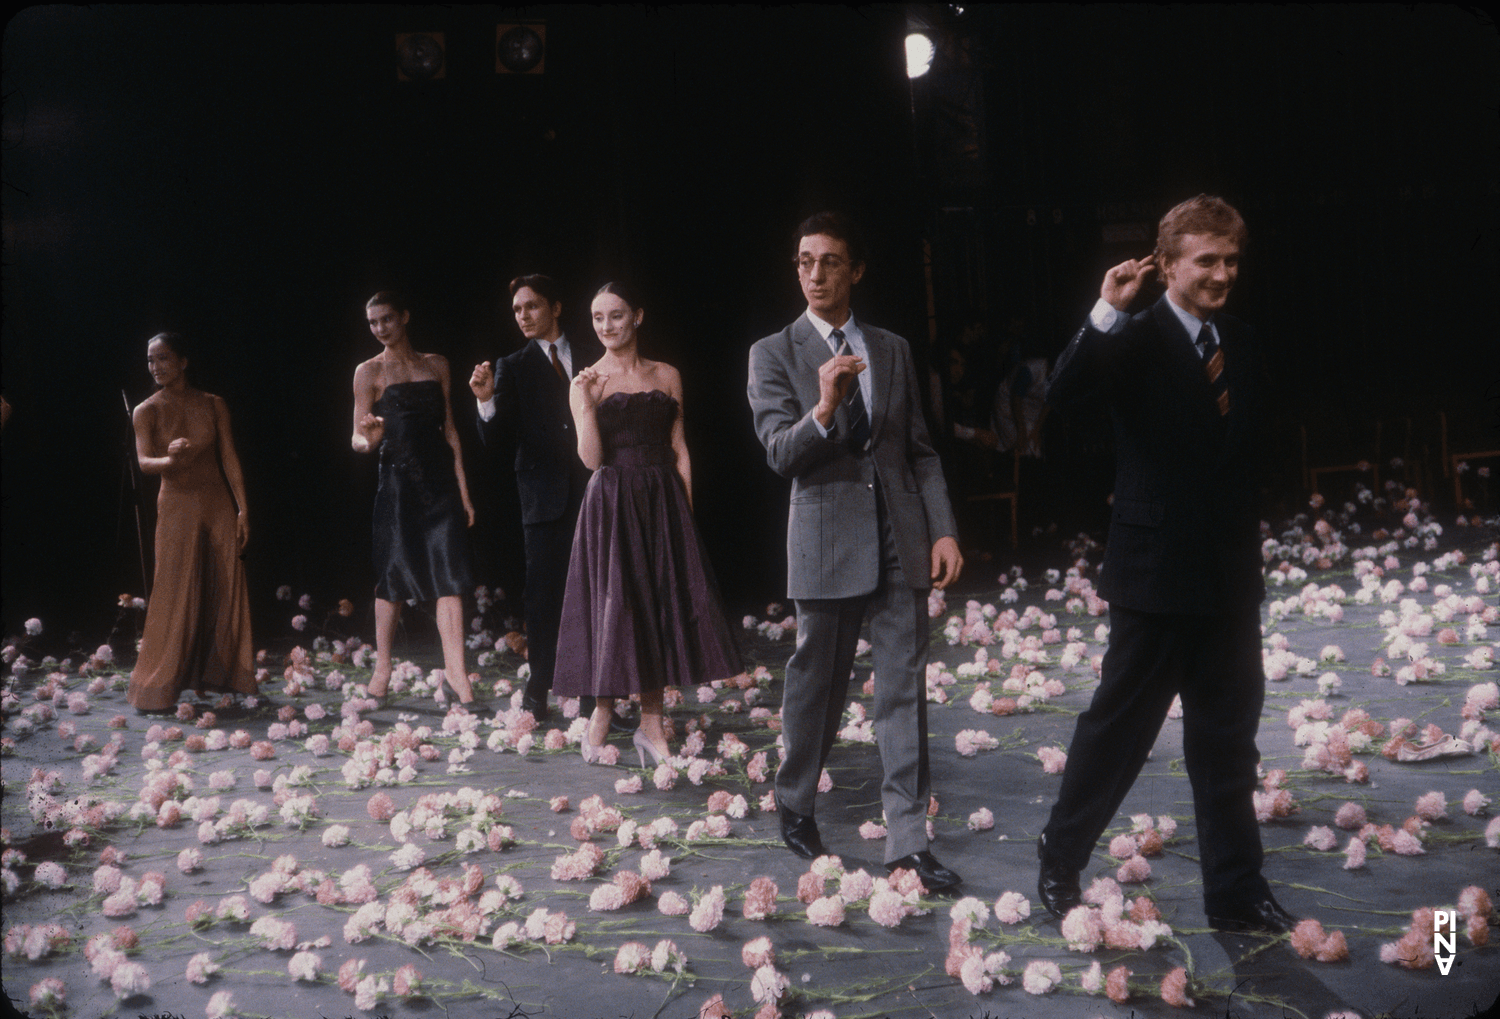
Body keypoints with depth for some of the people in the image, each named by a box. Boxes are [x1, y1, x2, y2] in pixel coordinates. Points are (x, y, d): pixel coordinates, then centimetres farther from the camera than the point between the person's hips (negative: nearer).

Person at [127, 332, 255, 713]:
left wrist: (242, 507, -1)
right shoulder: (146, 412, -2)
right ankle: (158, 688, 4)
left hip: (218, 505, 2)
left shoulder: (213, 406, 3)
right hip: (176, 507, -2)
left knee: (225, 593, 3)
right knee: (176, 596, -3)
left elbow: (229, 458, 4)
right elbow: (144, 461, -15)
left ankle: (222, 676, 15)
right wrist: (171, 459, -38)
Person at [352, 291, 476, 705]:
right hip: (397, 480, -2)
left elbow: (449, 429, 13)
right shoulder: (369, 371, 5)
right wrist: (368, 439, -24)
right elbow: (359, 438, 1)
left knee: (449, 574, -6)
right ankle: (382, 667, 13)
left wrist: (462, 488, 8)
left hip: (440, 478, 2)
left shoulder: (436, 365, 13)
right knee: (393, 575, 1)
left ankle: (455, 668, -8)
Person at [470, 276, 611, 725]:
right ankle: (537, 693, 10)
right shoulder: (512, 367, 8)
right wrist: (487, 401, -18)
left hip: (594, 488, 1)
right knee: (543, 596, 1)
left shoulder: (593, 354, 11)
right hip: (545, 494, -1)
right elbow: (497, 437, 0)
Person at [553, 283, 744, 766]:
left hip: (663, 503, 3)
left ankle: (651, 724, 11)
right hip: (611, 504, -2)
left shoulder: (667, 377, 9)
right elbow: (591, 458, -6)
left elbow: (680, 451, 9)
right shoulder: (587, 381, 3)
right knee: (614, 607, -4)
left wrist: (685, 509, 3)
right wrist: (585, 404, -15)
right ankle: (601, 715, 10)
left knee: (660, 607, 3)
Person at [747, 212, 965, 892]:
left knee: (904, 687, 2)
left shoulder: (893, 350, 11)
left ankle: (908, 838, 8)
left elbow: (921, 450, 12)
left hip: (900, 541, 3)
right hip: (826, 541, -3)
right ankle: (794, 805, 32)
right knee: (816, 682, 10)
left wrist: (943, 530, 3)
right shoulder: (773, 354, 0)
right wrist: (823, 409, -28)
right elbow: (780, 454, -9)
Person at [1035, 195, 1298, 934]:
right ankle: (1059, 863, 25)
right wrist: (1106, 313, -36)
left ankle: (1236, 893, 25)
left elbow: (1246, 451, 15)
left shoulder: (1240, 343, 9)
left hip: (1230, 575, 6)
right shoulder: (1136, 342, -10)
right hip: (1156, 573, -6)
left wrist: (1251, 552, 12)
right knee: (1118, 727, 6)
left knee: (1228, 739, 13)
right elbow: (1062, 395, -28)